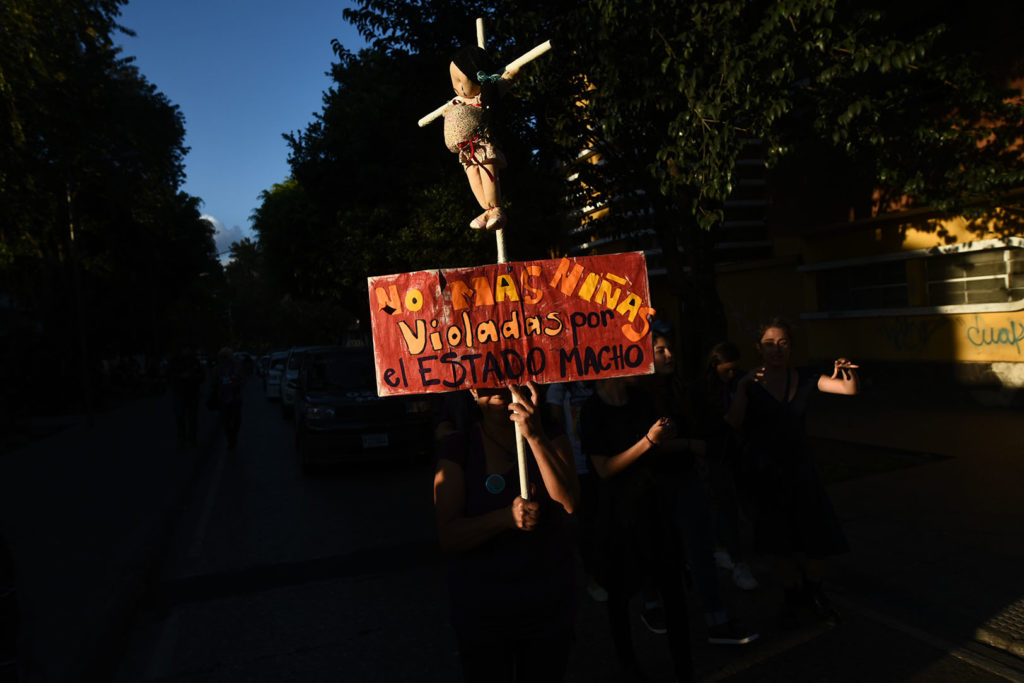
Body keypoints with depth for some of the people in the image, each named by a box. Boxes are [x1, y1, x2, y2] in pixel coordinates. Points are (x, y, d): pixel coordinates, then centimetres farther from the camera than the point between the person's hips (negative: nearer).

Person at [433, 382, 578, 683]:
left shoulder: (551, 438, -4)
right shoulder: (457, 447, -8)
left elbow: (569, 501, -23)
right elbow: (448, 536, -14)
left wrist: (536, 437, -33)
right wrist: (506, 517, -29)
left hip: (549, 604, 1)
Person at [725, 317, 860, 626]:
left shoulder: (804, 379, -1)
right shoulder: (749, 383, -8)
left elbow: (850, 389, -7)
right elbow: (733, 424, -19)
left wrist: (848, 371, -28)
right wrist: (742, 388, -30)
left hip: (800, 468, 2)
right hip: (763, 475, -2)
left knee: (819, 537, 3)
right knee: (779, 542, 8)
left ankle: (813, 591, 31)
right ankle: (792, 597, 32)